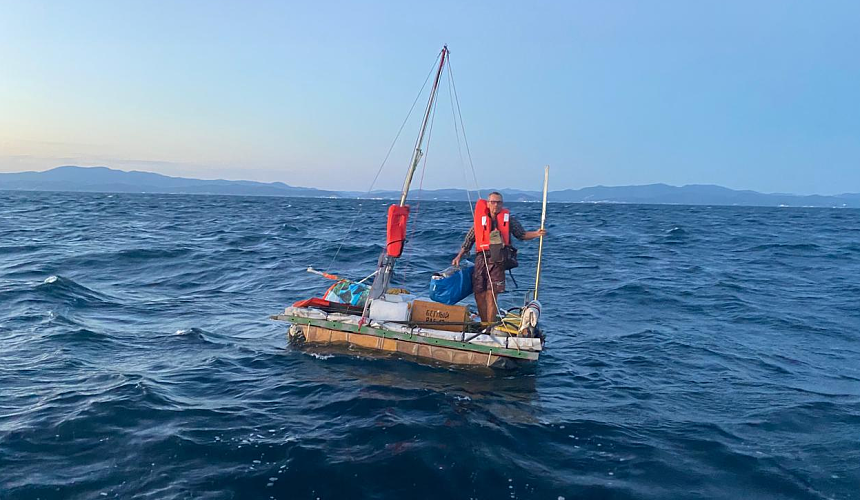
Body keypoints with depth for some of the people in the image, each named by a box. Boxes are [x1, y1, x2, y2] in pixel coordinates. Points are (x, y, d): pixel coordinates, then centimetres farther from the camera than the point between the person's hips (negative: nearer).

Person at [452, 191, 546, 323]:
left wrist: (536, 234, -3)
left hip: (497, 259, -2)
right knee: (479, 294, 2)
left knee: (491, 294, -8)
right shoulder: (480, 219, 11)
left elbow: (521, 234, 14)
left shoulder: (508, 219, 9)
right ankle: (484, 325, 17)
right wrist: (459, 257, 10)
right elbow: (469, 240, 15)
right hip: (481, 258, 2)